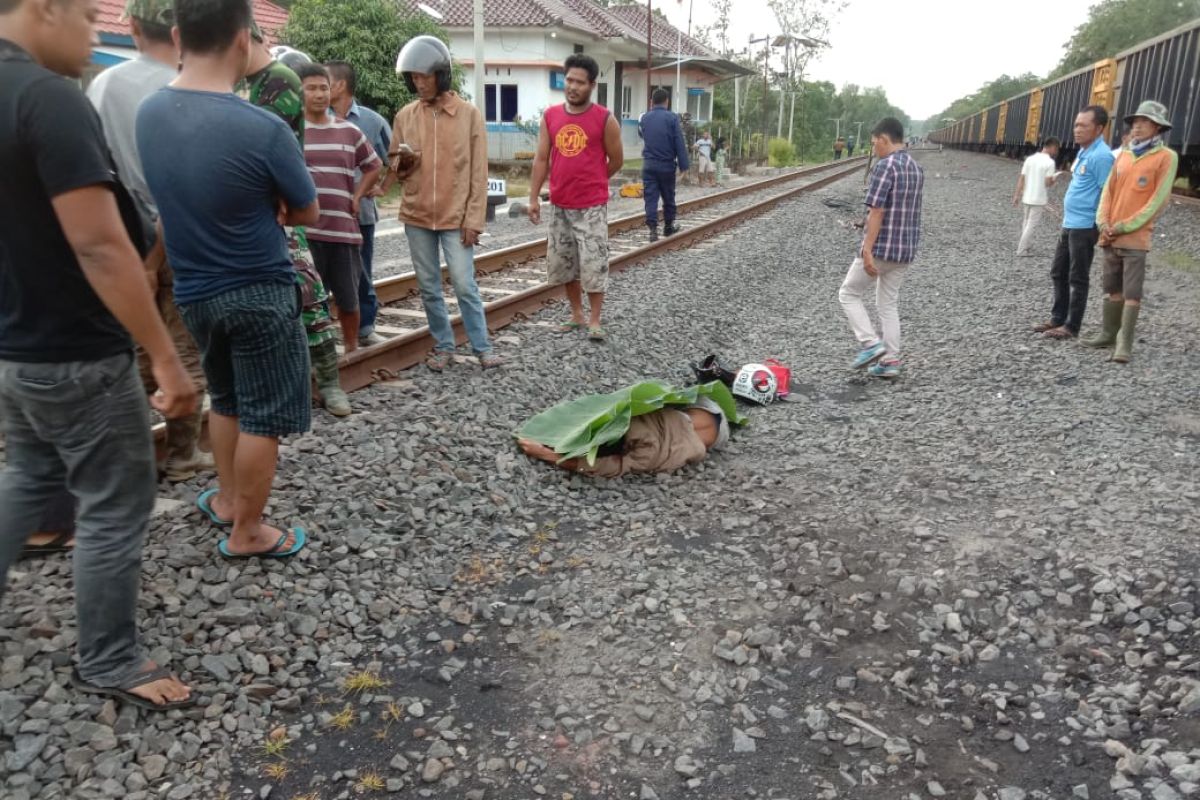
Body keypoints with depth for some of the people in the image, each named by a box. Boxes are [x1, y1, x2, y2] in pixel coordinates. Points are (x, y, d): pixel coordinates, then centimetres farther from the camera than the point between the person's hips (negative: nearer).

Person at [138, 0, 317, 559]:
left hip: (193, 292, 7)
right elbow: (308, 213, -8)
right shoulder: (263, 129, -23)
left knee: (225, 399, 23)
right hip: (259, 294, -7)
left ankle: (226, 499, 38)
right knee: (264, 416, 6)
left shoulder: (148, 114, -2)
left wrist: (254, 208, -1)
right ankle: (246, 533, 17)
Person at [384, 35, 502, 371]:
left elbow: (478, 173, -4)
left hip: (456, 217, -3)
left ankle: (482, 347, 10)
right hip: (416, 217, 3)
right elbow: (395, 167, 10)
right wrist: (399, 168, -14)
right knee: (429, 288, 9)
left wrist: (473, 219, -9)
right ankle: (443, 346, 21)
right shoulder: (404, 116, 5)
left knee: (465, 285, -2)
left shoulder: (469, 114, -3)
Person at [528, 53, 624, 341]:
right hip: (559, 205, 5)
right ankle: (576, 314, 25)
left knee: (594, 263, -4)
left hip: (592, 206, -4)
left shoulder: (605, 119, -7)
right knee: (561, 262, 11)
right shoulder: (550, 116, 4)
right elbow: (541, 159, 5)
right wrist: (534, 197, 0)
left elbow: (616, 161, 3)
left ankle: (594, 321, 7)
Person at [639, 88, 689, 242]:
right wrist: (683, 165, -8)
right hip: (667, 165, -2)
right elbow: (679, 144, -10)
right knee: (668, 197, 14)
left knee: (650, 197, 0)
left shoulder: (644, 118, 4)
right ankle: (668, 226, 27)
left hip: (649, 164, 2)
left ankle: (653, 228, -11)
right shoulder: (672, 118, -8)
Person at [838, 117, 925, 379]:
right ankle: (890, 360, 13)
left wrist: (867, 251, -22)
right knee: (888, 303, 15)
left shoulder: (885, 166, -15)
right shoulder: (916, 168, 12)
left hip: (881, 248, -8)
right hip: (905, 250, 8)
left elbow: (876, 212, -21)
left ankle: (870, 344, -1)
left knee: (849, 293, 8)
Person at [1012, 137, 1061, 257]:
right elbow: (1048, 182, -17)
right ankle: (1021, 249, 0)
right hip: (1039, 199, -6)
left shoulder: (1030, 159, 4)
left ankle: (1023, 247, 25)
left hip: (1027, 198, 6)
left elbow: (1021, 179, 3)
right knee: (1032, 225, 1)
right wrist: (1054, 180, 6)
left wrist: (1017, 195, 6)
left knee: (1026, 223, 19)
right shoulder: (1050, 162, -12)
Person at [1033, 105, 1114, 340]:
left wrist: (1099, 228, -17)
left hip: (1084, 227, -9)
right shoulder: (1083, 152, 13)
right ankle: (1057, 319, 25)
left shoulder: (1101, 156, -16)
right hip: (1069, 224, 9)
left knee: (1077, 279, -1)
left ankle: (1071, 327, 7)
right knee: (1058, 273, 15)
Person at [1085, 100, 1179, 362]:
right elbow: (1108, 191, 11)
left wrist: (1126, 226, -13)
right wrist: (1103, 222, -5)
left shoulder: (1166, 157, -3)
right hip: (1110, 236, 5)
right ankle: (1109, 333, 22)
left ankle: (1125, 343, -5)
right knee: (1112, 288, 13)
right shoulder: (1123, 155, 13)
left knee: (1132, 292, -6)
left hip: (1136, 237, -5)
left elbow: (1158, 200, -9)